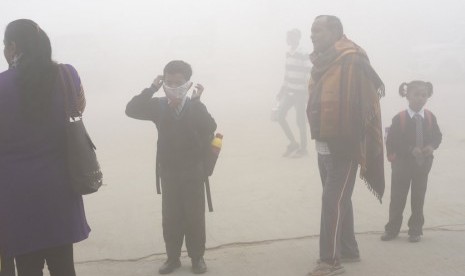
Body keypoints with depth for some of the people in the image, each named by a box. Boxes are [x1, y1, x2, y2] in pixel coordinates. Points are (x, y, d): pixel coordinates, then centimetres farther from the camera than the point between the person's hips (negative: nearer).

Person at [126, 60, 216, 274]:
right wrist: (152, 89, -23)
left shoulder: (196, 107, -10)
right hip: (168, 171, 2)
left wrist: (196, 101, -31)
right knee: (170, 217, 9)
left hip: (193, 170, -2)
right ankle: (173, 257, 22)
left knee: (195, 216, 7)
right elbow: (131, 110, -16)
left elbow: (210, 128, -27)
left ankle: (197, 257, 20)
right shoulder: (158, 106, -4)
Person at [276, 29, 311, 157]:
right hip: (289, 92, 7)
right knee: (280, 115, 2)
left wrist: (307, 94, -18)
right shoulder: (288, 54, 9)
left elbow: (308, 76, -14)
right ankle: (293, 143, 16)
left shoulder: (304, 56, -13)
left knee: (300, 120, 1)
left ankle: (303, 148, 15)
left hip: (300, 93, -7)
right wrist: (281, 91, 19)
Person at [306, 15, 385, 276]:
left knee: (333, 201, -7)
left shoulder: (352, 61, -15)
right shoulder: (323, 62, 12)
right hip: (325, 144, 9)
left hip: (344, 145, -9)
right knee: (339, 199, 17)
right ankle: (349, 250, 30)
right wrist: (318, 136, 12)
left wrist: (352, 142, -20)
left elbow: (362, 104, -19)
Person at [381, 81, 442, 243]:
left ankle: (415, 230, 20)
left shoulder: (430, 117, -3)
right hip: (402, 163, -2)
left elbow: (437, 136, 6)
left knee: (418, 197, 9)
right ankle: (392, 228, 19)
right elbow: (392, 141, -14)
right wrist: (411, 149, -23)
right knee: (397, 197, 6)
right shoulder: (399, 118, -13)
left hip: (423, 162, 2)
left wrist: (432, 146, -15)